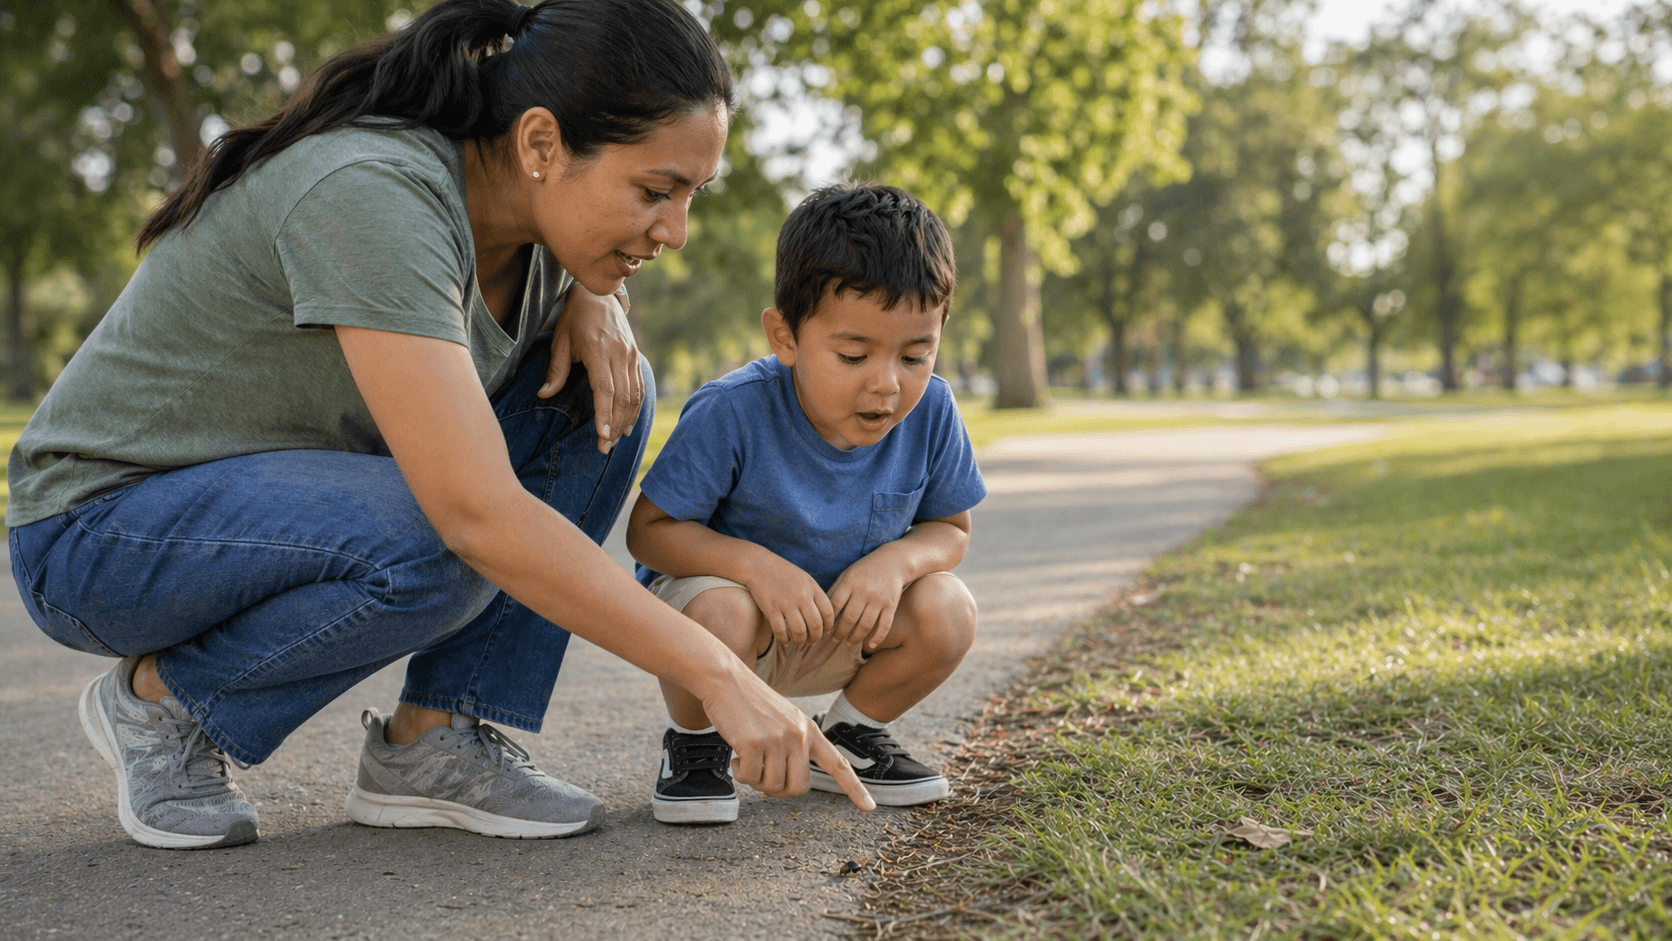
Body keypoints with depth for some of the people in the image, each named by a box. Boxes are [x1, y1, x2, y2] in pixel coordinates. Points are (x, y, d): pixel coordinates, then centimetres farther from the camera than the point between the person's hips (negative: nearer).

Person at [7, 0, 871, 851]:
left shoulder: (532, 206, -7)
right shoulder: (371, 199, -32)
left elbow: (587, 278, 19)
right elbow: (481, 516, -40)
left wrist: (594, 305, -8)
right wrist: (719, 676, -38)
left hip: (301, 491, 8)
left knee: (596, 392, -8)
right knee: (441, 545, -35)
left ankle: (430, 740, -7)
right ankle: (162, 697, -8)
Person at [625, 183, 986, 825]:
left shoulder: (929, 411, -15)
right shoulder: (731, 412, -27)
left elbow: (950, 527, -1)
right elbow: (648, 529, -20)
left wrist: (897, 560, -25)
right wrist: (754, 563, -37)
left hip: (844, 631, 4)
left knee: (946, 610, -22)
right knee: (720, 611, -38)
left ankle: (848, 737, 8)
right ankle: (694, 747, -2)